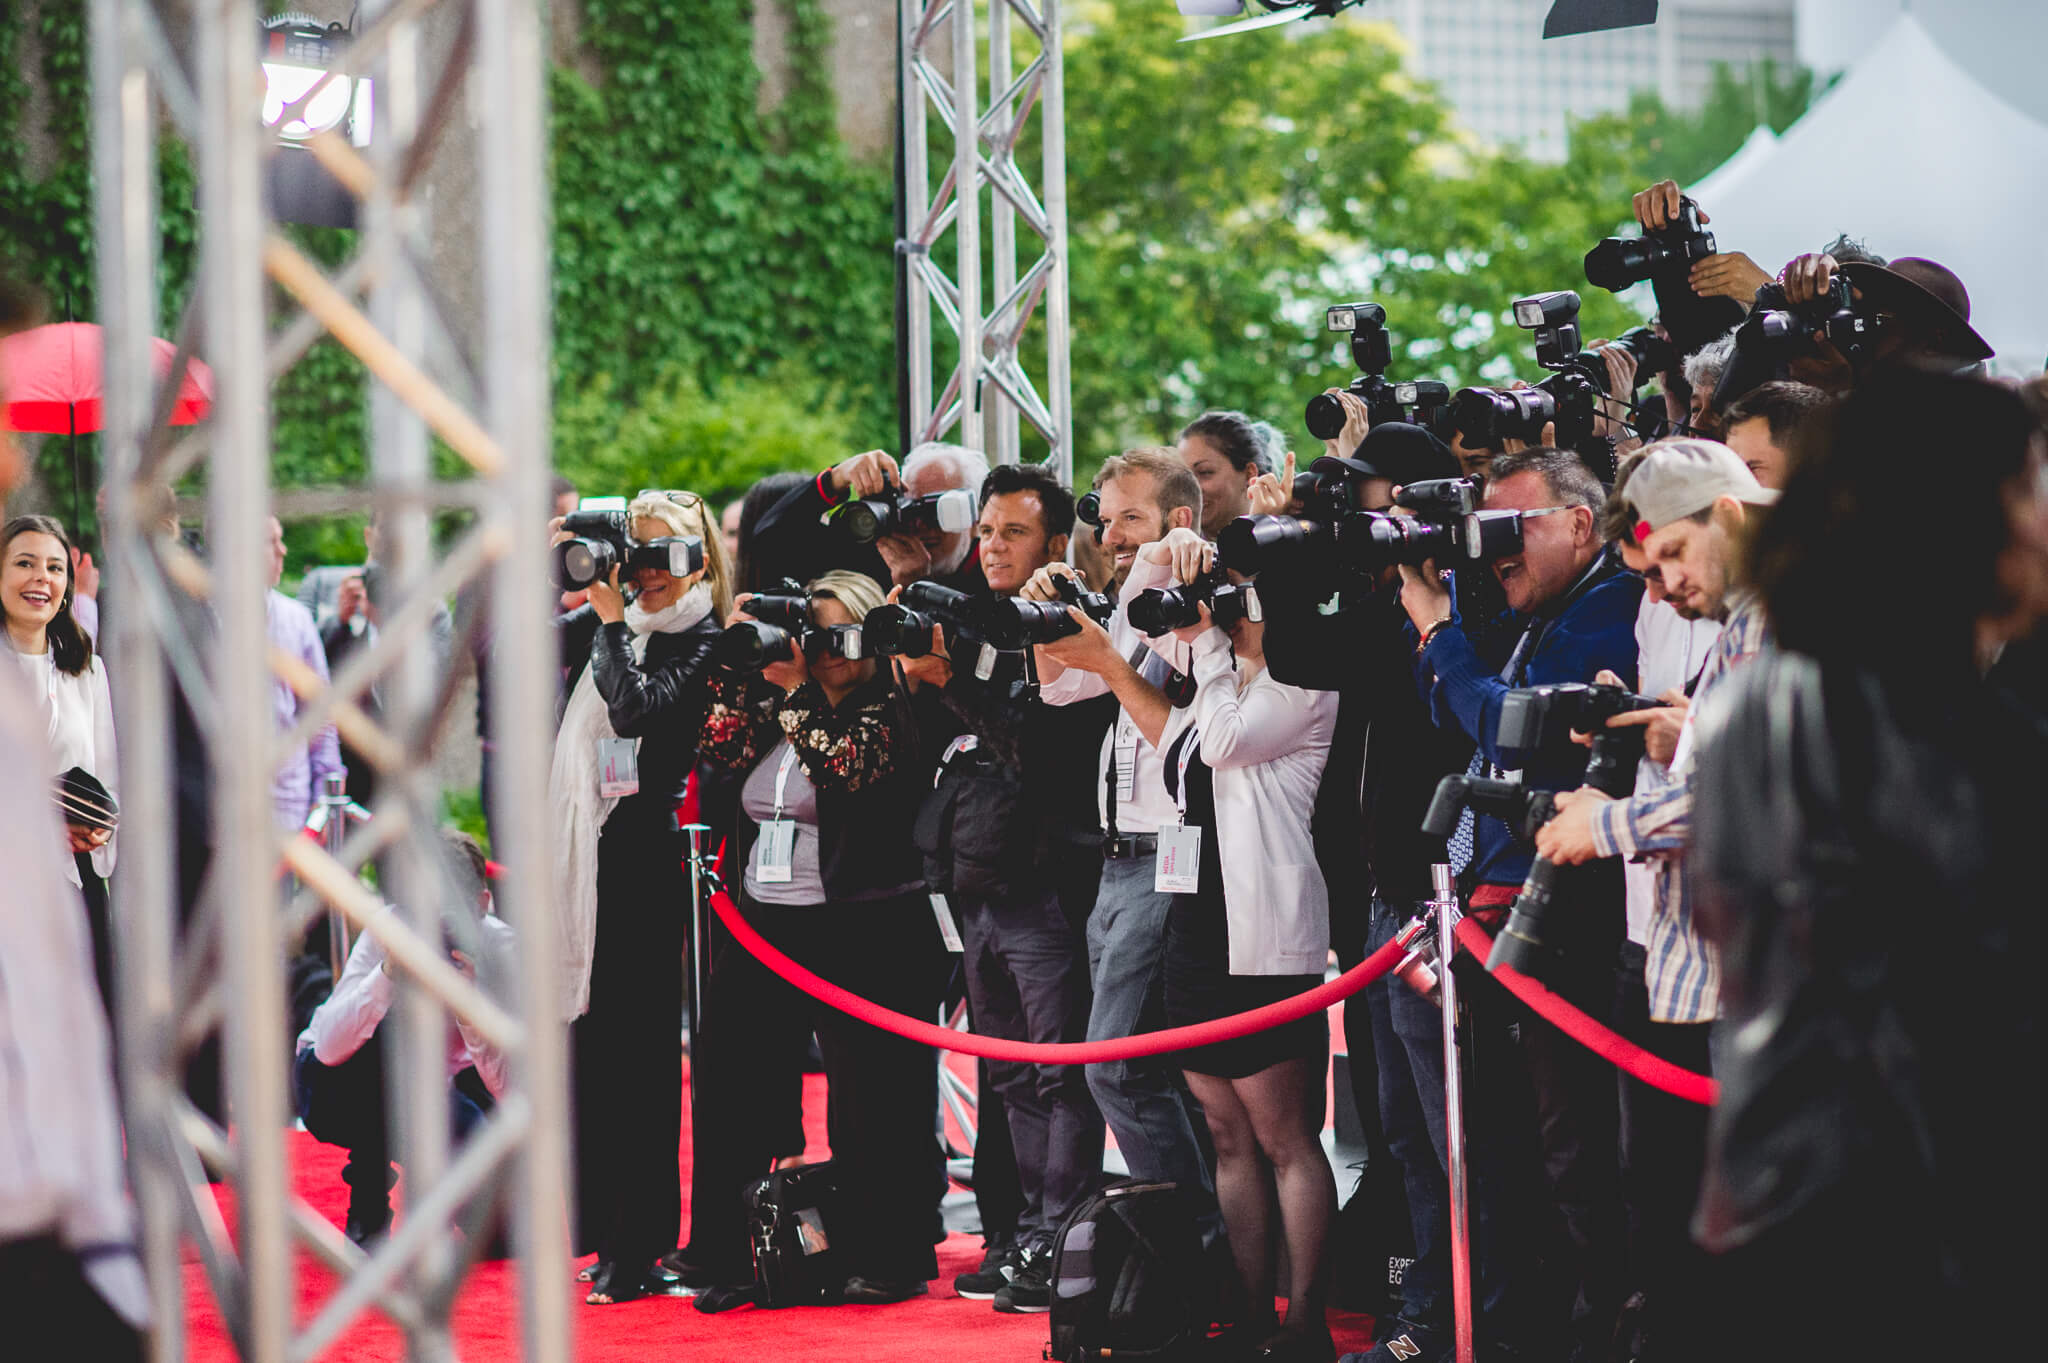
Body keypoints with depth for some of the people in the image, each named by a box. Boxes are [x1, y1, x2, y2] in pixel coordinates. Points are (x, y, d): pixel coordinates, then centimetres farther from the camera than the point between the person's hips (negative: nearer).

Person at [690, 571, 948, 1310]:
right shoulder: (777, 708, 15)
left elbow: (845, 770, -21)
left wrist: (797, 689, -19)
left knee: (869, 1106, -2)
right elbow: (721, 749, 4)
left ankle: (889, 1261, 8)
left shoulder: (887, 715, -5)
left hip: (860, 936, -7)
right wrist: (739, 664, -3)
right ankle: (727, 1260, 11)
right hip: (765, 929, 7)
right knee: (727, 1085, 4)